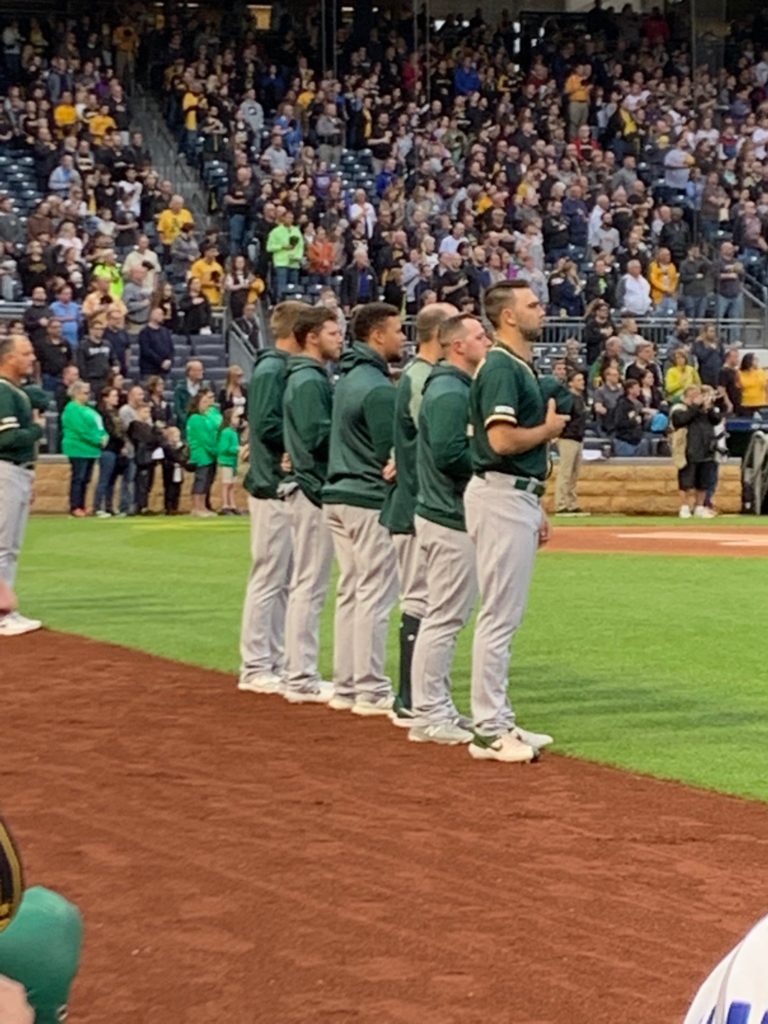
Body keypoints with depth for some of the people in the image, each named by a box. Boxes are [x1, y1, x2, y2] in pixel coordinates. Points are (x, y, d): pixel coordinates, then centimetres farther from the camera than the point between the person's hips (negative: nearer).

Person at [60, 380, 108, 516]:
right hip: (78, 449, -9)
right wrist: (98, 440, -16)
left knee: (85, 479, 9)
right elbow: (81, 430, -19)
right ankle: (75, 507, -7)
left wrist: (104, 436, -3)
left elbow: (98, 426, 18)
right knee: (78, 478, -8)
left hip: (91, 449, 9)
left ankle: (81, 506, 13)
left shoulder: (87, 409, 20)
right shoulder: (72, 409, -11)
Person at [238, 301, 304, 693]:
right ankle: (255, 668, 0)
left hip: (287, 486, 10)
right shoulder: (271, 370, -12)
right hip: (273, 485, -10)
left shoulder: (288, 368, 16)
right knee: (269, 578, -5)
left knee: (285, 580, 13)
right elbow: (267, 425, -21)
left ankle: (275, 662, 20)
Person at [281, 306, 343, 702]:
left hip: (315, 490, 11)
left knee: (307, 585, 13)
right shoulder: (308, 382, -14)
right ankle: (302, 680, -4)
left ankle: (301, 675, 19)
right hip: (313, 491, -11)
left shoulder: (315, 378, 17)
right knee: (309, 585, -7)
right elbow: (319, 436, -22)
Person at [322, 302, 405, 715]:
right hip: (370, 500, -10)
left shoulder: (348, 377, 14)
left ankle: (345, 686, 18)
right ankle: (370, 691, -2)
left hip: (338, 496, 10)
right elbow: (391, 454, -19)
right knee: (375, 593, -4)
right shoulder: (378, 387, -16)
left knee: (351, 592, 14)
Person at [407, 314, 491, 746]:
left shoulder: (453, 387, 17)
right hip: (451, 518, -11)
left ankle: (439, 709, 21)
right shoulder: (451, 392, -15)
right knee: (445, 617, -7)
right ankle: (429, 715, -4)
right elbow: (448, 453, -24)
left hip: (448, 515, 11)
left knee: (447, 616, 15)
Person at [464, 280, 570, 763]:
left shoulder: (523, 366, 17)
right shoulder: (501, 369, -15)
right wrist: (549, 429, -9)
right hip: (501, 497, -11)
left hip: (518, 496, 11)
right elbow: (502, 439, -26)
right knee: (499, 616, -8)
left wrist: (536, 508, 20)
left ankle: (500, 721, 19)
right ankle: (489, 731, -5)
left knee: (506, 615, 13)